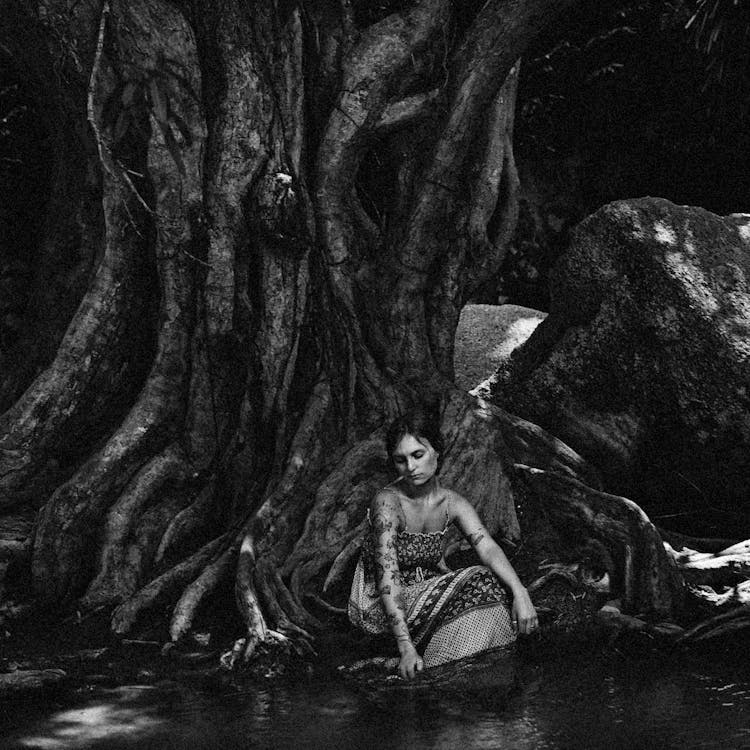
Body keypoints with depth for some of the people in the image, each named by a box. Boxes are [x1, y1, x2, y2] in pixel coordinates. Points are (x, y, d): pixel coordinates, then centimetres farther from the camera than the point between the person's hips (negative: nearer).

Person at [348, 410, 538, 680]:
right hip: (378, 607, -6)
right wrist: (406, 647, -37)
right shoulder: (388, 503, -20)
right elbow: (388, 579, -28)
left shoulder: (452, 503, -1)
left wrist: (520, 592, -35)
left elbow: (488, 548, -15)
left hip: (427, 596, 6)